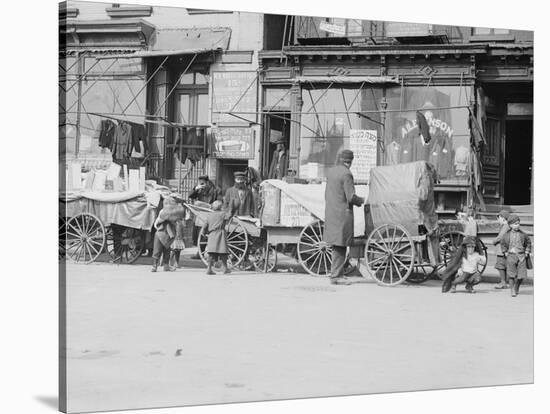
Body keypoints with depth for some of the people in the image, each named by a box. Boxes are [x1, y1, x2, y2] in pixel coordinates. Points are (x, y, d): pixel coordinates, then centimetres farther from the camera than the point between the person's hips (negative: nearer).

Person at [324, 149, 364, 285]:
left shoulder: (331, 171, 10)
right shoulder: (346, 174, -15)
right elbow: (351, 197, -18)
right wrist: (361, 200, 0)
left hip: (330, 212, 8)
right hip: (342, 213, -8)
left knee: (337, 246, 16)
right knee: (340, 246, -3)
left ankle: (338, 273, 22)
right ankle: (336, 276, -1)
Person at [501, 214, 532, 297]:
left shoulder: (523, 234, 2)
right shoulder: (507, 234, 1)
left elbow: (528, 242, 16)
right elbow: (502, 243, 15)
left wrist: (527, 252, 8)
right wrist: (505, 252, 7)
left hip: (521, 256, 1)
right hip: (511, 255, -1)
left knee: (521, 275, -1)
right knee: (512, 275, -4)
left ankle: (517, 288, 24)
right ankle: (512, 290, 7)